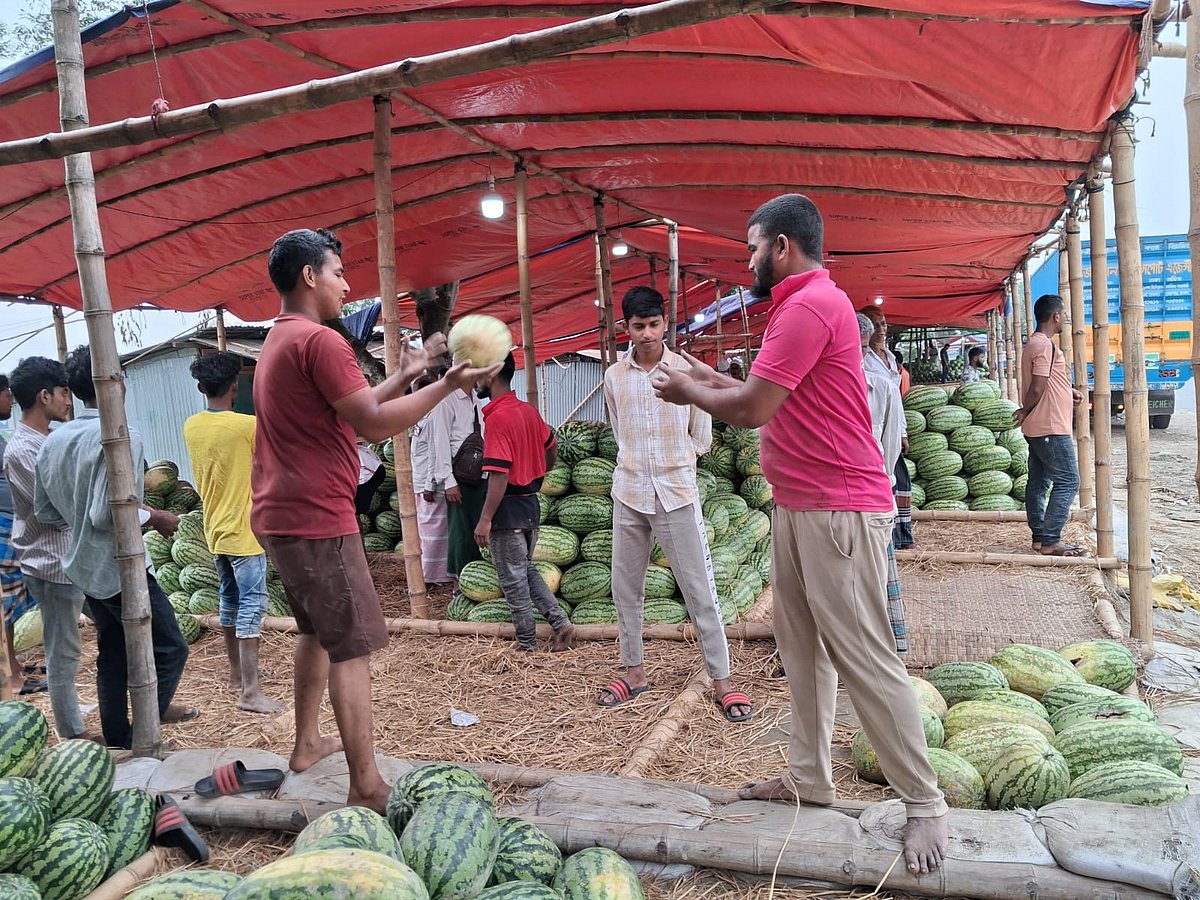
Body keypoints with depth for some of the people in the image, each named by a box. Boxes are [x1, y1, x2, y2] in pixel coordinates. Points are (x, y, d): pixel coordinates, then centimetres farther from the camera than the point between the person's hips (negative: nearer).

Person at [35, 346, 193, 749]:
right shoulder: (121, 437, -21)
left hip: (84, 566, 9)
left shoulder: (52, 441, 5)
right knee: (169, 649, 3)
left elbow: (44, 512, 11)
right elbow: (108, 513, -27)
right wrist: (153, 517, -11)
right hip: (120, 568, -8)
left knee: (112, 656, 17)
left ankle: (119, 741, 25)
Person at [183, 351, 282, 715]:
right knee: (252, 605, -6)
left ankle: (236, 674, 32)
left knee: (230, 600, 19)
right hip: (243, 531, -8)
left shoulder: (191, 426, 3)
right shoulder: (247, 426, -18)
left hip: (215, 530, 8)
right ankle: (250, 692, -7)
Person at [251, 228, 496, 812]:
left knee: (318, 630, 23)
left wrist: (405, 374, 19)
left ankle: (307, 743, 36)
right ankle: (366, 787, -1)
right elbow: (374, 425, -18)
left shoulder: (278, 342, 17)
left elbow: (353, 407, 19)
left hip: (279, 517, 11)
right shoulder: (320, 341, -16)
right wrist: (447, 385, -12)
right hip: (317, 520, -11)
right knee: (352, 647, -6)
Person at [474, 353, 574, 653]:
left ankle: (527, 644, 15)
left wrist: (485, 520, -20)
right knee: (526, 570, 21)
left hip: (508, 509, -8)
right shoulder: (528, 410, 5)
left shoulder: (498, 417, -20)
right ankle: (561, 622, 16)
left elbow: (500, 474, -24)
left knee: (513, 579, 5)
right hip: (530, 503, 8)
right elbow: (552, 448, 19)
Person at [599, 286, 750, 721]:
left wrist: (672, 465, 7)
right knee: (625, 588, 11)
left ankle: (722, 681, 10)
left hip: (677, 494, -3)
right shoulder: (614, 376, 4)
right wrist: (642, 465, 8)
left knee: (700, 591, 0)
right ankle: (634, 671, 27)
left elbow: (701, 439, 4)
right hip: (629, 494, 3)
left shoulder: (688, 370, -3)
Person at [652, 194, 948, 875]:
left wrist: (691, 393, -2)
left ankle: (925, 803, 11)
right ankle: (810, 778, 28)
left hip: (839, 511, -11)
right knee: (802, 648, 15)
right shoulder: (804, 303, 18)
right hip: (798, 508, 11)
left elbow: (752, 410, -19)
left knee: (864, 658, -3)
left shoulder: (811, 304, -16)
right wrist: (714, 380, 15)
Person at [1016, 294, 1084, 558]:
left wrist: (1068, 392, 10)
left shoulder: (1035, 343, 16)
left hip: (1037, 428, 10)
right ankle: (1050, 541, -7)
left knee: (1038, 482, 11)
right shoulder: (1046, 345, -16)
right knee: (1067, 481, -7)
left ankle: (1039, 537, 17)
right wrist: (1024, 412, -5)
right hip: (1051, 427, -10)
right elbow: (1037, 389, -21)